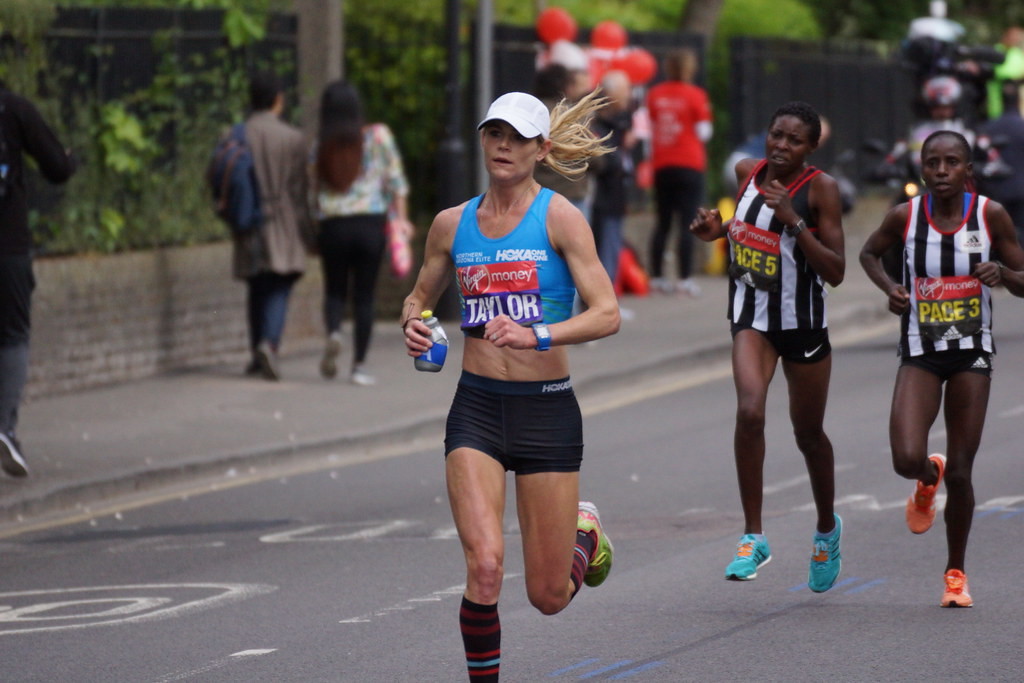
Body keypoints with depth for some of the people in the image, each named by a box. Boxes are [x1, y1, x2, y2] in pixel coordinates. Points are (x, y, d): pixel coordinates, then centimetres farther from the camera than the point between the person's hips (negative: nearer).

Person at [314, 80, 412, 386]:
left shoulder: (320, 147, 0)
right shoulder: (378, 136, -2)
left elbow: (312, 192, 3)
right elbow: (395, 180, -1)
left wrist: (312, 224, 14)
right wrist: (401, 217, 5)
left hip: (333, 226, 0)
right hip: (370, 223, 0)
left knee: (334, 291, 15)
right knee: (365, 295, 7)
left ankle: (333, 332, -17)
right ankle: (359, 365, 5)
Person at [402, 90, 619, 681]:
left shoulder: (559, 218, -6)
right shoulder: (453, 224, 6)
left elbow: (607, 314, -13)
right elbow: (421, 297, 22)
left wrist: (537, 336, -28)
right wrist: (414, 326, -1)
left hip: (548, 410, -2)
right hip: (476, 409, 2)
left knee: (549, 596, 5)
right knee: (485, 565, -20)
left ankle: (584, 536, 41)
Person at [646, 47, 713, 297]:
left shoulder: (654, 95, 5)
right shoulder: (695, 95, -7)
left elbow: (650, 128, 12)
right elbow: (704, 132, -5)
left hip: (661, 166, 4)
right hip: (689, 165, -4)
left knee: (663, 222, 13)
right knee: (688, 222, -5)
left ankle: (656, 276, 13)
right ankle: (685, 278, -11)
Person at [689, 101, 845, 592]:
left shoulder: (821, 189, -15)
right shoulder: (747, 172, -2)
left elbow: (835, 271, -19)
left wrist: (793, 220, -28)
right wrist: (718, 230, -3)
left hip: (803, 321, -2)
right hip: (752, 315, 2)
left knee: (808, 433, 12)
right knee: (749, 411, -21)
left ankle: (827, 528, 39)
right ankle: (753, 537, -14)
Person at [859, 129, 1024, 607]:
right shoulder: (905, 217, -7)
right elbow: (869, 252, 14)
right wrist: (889, 286, -5)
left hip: (972, 353, 0)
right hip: (920, 353, 0)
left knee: (960, 473, 1)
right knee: (907, 459, -19)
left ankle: (956, 573, 22)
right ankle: (927, 479, 21)